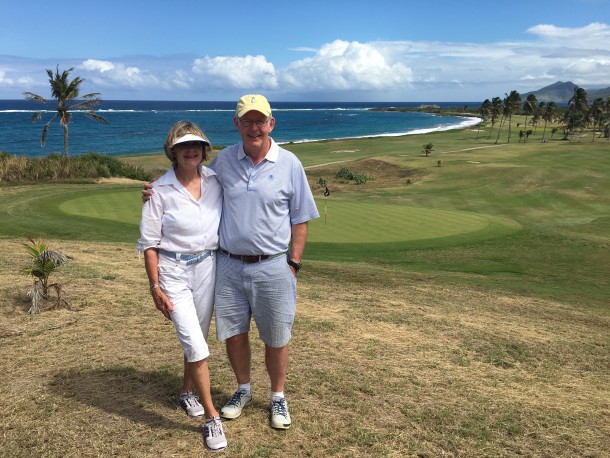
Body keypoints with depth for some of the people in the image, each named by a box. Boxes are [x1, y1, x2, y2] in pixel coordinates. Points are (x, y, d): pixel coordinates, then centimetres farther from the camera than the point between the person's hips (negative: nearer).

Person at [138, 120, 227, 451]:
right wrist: (155, 288, -9)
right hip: (173, 271, -4)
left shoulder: (215, 181, -2)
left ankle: (187, 393, 44)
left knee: (196, 339, 18)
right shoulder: (160, 190, -11)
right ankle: (212, 418, 6)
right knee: (196, 345, -8)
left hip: (207, 267, 4)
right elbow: (149, 242, -7)